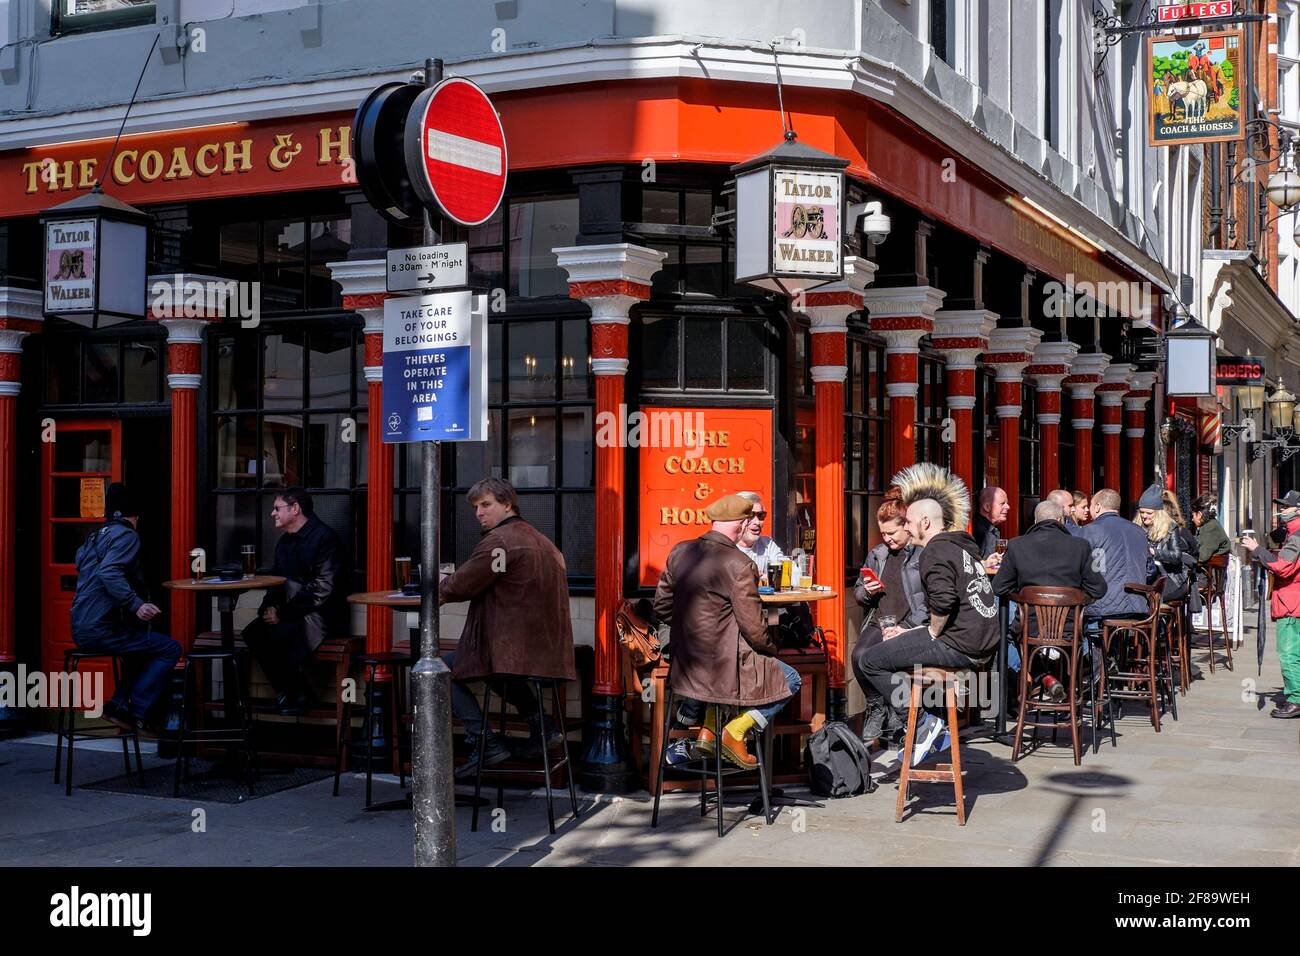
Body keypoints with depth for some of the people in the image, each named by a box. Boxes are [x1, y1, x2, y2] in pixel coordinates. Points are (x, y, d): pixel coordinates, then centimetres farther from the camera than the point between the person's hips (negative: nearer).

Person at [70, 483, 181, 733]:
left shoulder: (94, 537, 18)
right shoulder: (126, 535, -9)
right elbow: (109, 573, -25)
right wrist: (136, 605, -31)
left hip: (82, 629, 9)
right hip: (101, 630, -9)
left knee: (144, 640, 29)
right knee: (170, 650, -2)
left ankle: (120, 703, 17)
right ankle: (138, 713, -5)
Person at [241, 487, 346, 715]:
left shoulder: (324, 537, -13)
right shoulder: (284, 542, 16)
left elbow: (322, 588, -19)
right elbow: (276, 580, 20)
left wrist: (284, 613, -19)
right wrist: (270, 607, -3)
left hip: (321, 615, -8)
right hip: (291, 613, 8)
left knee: (280, 634, -30)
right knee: (252, 633, -15)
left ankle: (299, 695, -8)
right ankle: (284, 692, -3)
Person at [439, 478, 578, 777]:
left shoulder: (498, 541, -13)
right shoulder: (540, 539, 16)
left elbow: (461, 586, -11)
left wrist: (440, 588, 12)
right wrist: (449, 589, 20)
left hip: (513, 649, -9)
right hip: (550, 649, 9)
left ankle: (485, 743, -1)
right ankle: (540, 725, 25)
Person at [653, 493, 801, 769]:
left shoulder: (680, 552, 0)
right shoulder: (739, 565, -19)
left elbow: (661, 607, 9)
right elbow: (754, 629, -16)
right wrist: (772, 650, 4)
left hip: (684, 669, 7)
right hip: (725, 667, -7)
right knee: (790, 681, 11)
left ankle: (707, 731, 25)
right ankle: (735, 731, 2)